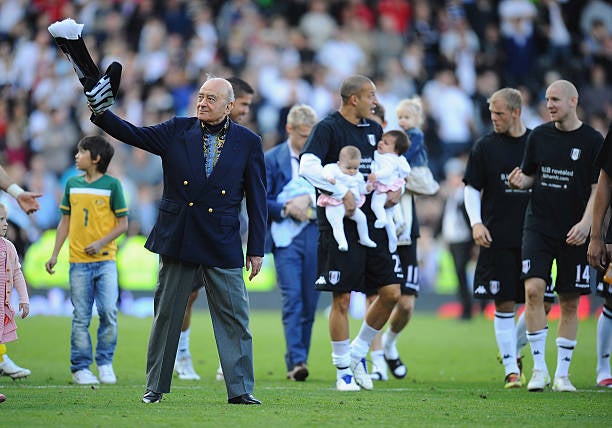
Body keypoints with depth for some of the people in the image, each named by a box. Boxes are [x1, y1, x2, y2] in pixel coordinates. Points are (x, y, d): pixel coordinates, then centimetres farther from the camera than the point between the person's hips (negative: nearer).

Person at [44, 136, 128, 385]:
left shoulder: (111, 185, -1)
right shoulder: (72, 184, 10)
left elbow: (122, 224, 0)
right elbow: (65, 221, 15)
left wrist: (101, 243, -13)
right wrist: (55, 254, 10)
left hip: (105, 260, -3)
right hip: (78, 261, 3)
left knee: (109, 311, -10)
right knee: (81, 317, 2)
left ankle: (105, 363, 6)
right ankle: (80, 368, 8)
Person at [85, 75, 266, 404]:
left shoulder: (248, 142, 2)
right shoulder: (177, 131, 4)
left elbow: (257, 199, 3)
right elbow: (134, 134, -3)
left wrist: (257, 249, 1)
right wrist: (101, 112, -20)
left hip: (223, 245, -1)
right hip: (176, 240, 1)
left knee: (234, 318, -2)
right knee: (166, 315, 7)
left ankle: (240, 389, 3)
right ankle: (155, 387, 15)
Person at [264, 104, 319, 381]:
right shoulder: (272, 159, 4)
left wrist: (309, 200, -8)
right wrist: (288, 209, -11)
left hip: (316, 235, 2)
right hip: (285, 236, -2)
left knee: (309, 303, 4)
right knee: (292, 299, -13)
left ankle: (296, 361, 14)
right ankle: (296, 361, -18)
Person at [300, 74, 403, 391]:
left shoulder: (373, 129, 14)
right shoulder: (327, 128, -8)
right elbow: (308, 166, -22)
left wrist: (396, 187, 7)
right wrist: (343, 193, -26)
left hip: (373, 224, 7)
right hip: (340, 225, -7)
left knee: (391, 293, 3)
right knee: (342, 299, -4)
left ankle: (357, 353, 21)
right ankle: (344, 371, 6)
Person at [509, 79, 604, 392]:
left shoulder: (592, 141, -2)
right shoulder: (539, 135, 6)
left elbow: (598, 188, -2)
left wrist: (586, 223, -14)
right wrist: (520, 181, -8)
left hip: (574, 233, -1)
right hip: (538, 226, 1)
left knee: (569, 302, 3)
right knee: (533, 289, -15)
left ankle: (562, 374, 13)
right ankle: (539, 369, -8)